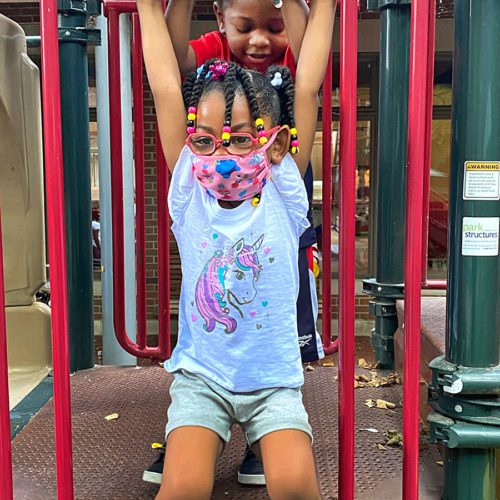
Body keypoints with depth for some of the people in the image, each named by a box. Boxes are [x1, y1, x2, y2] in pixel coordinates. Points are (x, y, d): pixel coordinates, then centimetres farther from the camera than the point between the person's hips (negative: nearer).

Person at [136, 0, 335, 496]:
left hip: (274, 380, 0)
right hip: (200, 375, 0)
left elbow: (307, 90, -6)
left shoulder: (283, 195, -6)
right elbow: (165, 90, -6)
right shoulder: (190, 194, -5)